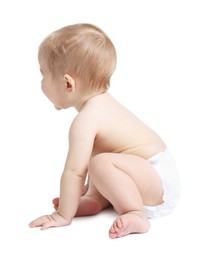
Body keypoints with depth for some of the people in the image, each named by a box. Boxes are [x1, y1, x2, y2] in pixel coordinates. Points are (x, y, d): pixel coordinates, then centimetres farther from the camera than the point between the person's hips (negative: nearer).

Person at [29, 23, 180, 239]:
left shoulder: (85, 120, -22)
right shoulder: (101, 102, 10)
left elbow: (74, 171, -23)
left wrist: (63, 215, -13)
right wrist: (89, 191, 30)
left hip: (159, 182, -11)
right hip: (160, 172, 11)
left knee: (101, 163, -34)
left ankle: (136, 215, -22)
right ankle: (95, 200, 6)